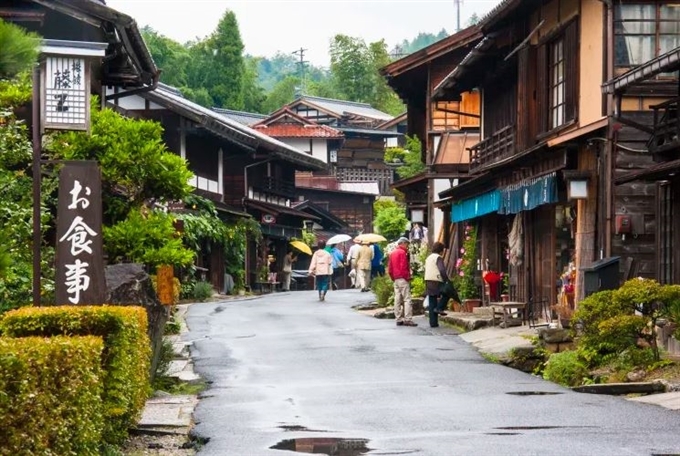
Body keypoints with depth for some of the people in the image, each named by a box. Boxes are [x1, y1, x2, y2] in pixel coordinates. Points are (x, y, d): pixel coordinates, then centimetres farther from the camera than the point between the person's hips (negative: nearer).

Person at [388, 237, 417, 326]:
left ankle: (399, 319, 10)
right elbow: (403, 267, -18)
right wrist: (407, 276, -10)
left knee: (397, 300, 9)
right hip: (403, 279, -9)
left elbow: (389, 268, 15)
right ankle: (408, 319, -16)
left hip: (396, 279, 9)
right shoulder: (402, 252, -10)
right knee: (407, 299, -10)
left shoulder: (392, 253, 15)